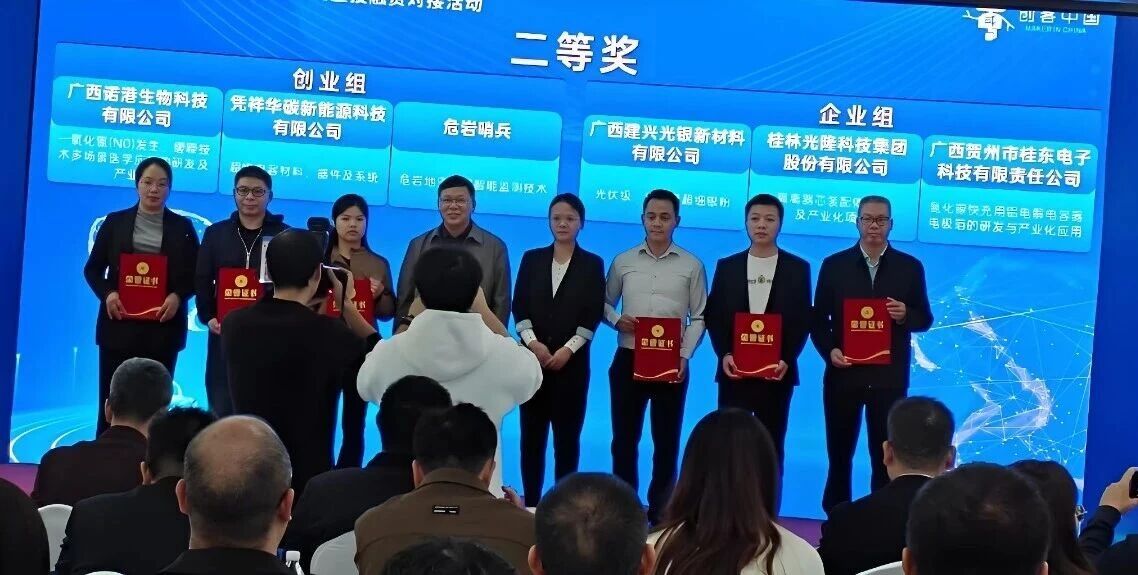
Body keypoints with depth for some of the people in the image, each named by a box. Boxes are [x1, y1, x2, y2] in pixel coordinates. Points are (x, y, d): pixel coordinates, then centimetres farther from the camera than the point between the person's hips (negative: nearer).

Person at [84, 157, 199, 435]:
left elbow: (196, 275, 7)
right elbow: (92, 268, 8)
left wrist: (178, 296, -12)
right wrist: (107, 294, -11)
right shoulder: (115, 222, 7)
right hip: (120, 324, 0)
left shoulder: (182, 227, 8)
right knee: (112, 400, -1)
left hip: (163, 327, 0)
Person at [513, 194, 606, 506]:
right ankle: (530, 502, 9)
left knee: (567, 435, 0)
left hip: (572, 361, -2)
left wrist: (568, 349, -13)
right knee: (532, 434, 3)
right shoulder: (532, 259, 9)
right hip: (533, 357, 2)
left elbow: (593, 315, -2)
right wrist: (532, 342, -12)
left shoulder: (592, 264, 4)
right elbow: (519, 307, 3)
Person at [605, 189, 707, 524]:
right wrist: (616, 320, -9)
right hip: (628, 360, 1)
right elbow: (605, 304, 13)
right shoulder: (623, 262, 6)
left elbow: (699, 317, 2)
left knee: (666, 442, 5)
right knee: (624, 439, 5)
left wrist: (684, 356, -10)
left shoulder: (692, 266, 2)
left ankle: (660, 513, 14)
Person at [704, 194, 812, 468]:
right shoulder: (727, 266, 8)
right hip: (734, 370, 1)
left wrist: (787, 359, -12)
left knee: (771, 444, 5)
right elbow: (713, 316, 5)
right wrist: (724, 355, -10)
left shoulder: (798, 268, 5)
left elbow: (803, 320, 1)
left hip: (777, 372, -1)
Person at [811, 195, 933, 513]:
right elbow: (819, 318, 5)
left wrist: (906, 315, -15)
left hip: (889, 376, 0)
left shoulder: (910, 267, 4)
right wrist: (829, 351, -11)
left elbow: (925, 318, 7)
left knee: (885, 455, 3)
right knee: (839, 453, 8)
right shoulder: (834, 265, 3)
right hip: (844, 373, 1)